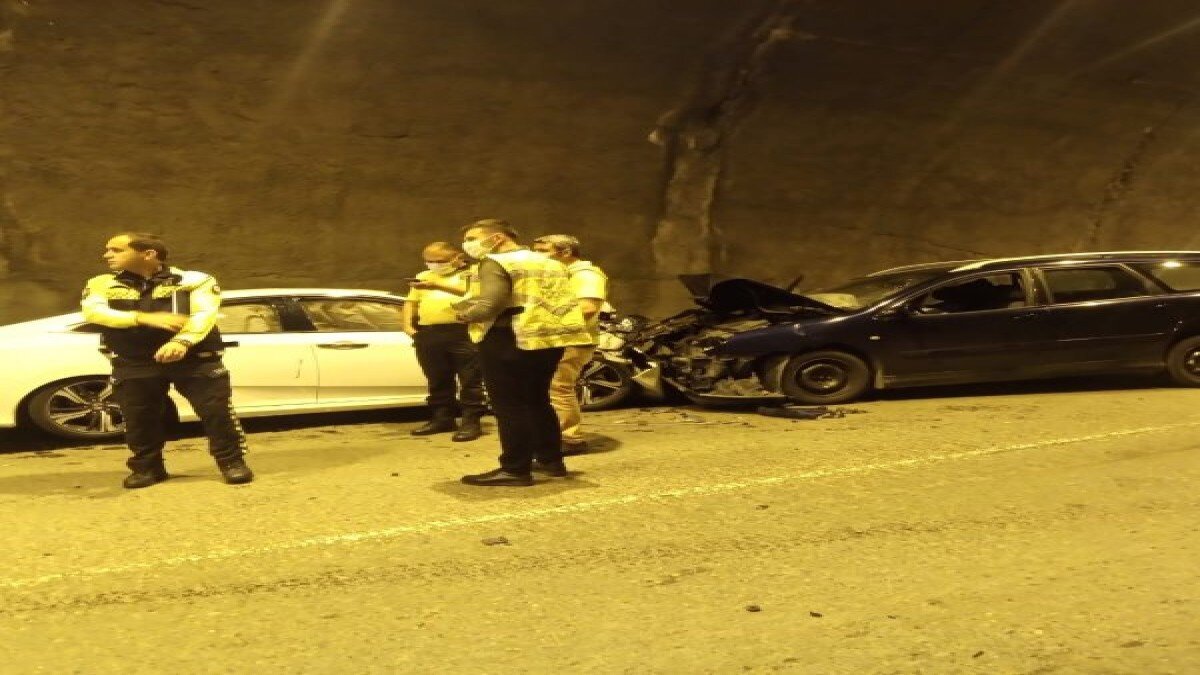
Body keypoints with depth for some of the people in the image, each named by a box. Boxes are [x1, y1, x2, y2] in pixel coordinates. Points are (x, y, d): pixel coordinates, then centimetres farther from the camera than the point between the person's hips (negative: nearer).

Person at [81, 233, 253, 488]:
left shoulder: (193, 280, 0)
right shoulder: (102, 284, 9)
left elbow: (205, 314, -13)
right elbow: (92, 312, -8)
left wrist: (181, 342, -32)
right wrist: (144, 318, -21)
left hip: (194, 359, -2)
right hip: (134, 363, 3)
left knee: (216, 411, -8)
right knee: (138, 418, 6)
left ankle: (232, 462, 6)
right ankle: (147, 467, 26)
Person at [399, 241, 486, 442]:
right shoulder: (423, 276, 23)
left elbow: (472, 291, -19)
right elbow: (411, 302, 24)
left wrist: (438, 285, -27)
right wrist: (407, 325, 8)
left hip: (463, 333, -5)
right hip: (428, 334, 6)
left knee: (470, 380, -4)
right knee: (437, 381, 11)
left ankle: (471, 422, 0)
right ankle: (442, 418, 21)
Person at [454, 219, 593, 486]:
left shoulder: (495, 263, -9)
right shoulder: (550, 264, 17)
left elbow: (488, 305, -22)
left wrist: (463, 311, -1)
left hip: (509, 339, -9)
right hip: (550, 337, 9)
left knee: (509, 406, -2)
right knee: (537, 401, 19)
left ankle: (515, 469, -1)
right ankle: (551, 460, 24)